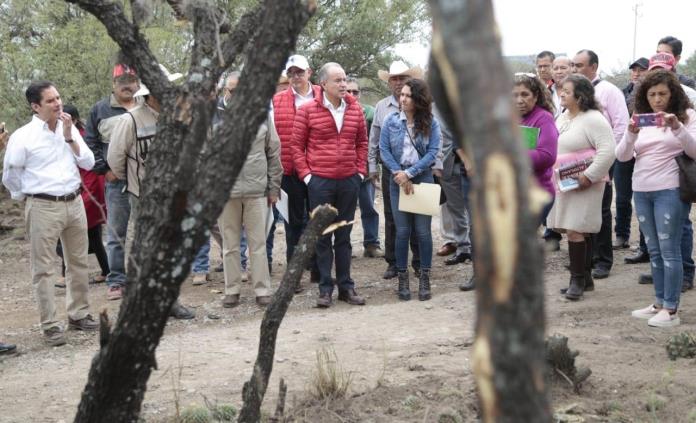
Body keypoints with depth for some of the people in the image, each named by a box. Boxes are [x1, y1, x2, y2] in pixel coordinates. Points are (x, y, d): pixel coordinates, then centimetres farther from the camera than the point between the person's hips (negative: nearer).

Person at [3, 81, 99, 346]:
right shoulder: (23, 137, -9)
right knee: (43, 268, -1)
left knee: (78, 263, 13)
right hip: (43, 207, -5)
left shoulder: (70, 129, 5)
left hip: (74, 203, 5)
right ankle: (50, 326, 5)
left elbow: (88, 163, -1)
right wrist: (28, 196, 8)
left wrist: (69, 137, -8)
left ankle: (79, 314, 27)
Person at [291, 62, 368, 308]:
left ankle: (346, 286, 17)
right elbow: (297, 145, 0)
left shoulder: (355, 110, 6)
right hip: (320, 181, -3)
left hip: (349, 181, 3)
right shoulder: (307, 111, -4)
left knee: (344, 236, 11)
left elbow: (362, 142, 14)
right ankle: (325, 288, 10)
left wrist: (361, 171, 6)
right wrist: (306, 175, -6)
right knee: (322, 237, 4)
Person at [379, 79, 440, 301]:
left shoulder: (431, 123, -2)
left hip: (423, 179, -1)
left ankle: (424, 278, 12)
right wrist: (399, 174, -12)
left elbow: (432, 152, -8)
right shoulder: (391, 121, 1)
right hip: (398, 180, 1)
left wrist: (409, 173, -15)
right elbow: (384, 150, -2)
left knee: (423, 231, 2)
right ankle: (402, 278, 13)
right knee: (402, 231, 3)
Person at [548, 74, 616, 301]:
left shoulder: (593, 119, -14)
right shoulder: (563, 117, 14)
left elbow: (608, 151, -21)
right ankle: (585, 279, 19)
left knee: (575, 230, -10)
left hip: (583, 186, -8)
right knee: (580, 231, 12)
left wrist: (589, 176, -22)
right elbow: (553, 146, 25)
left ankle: (578, 280, -1)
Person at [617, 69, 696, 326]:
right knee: (654, 251, 11)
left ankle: (670, 310, -3)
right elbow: (622, 156, 5)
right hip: (641, 190, 5)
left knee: (669, 250, -7)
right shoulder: (640, 119, 12)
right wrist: (631, 134, -13)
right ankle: (659, 303, 20)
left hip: (670, 190, -5)